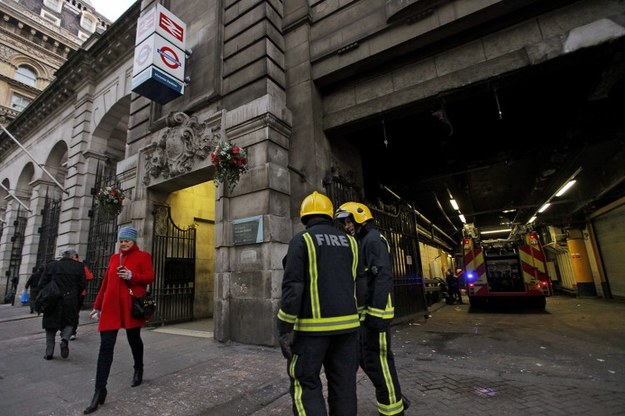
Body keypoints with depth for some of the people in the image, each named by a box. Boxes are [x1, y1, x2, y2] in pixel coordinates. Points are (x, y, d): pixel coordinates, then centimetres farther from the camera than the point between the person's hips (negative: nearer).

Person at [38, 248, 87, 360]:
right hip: (70, 302, -1)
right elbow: (83, 285, -4)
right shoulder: (78, 267, -2)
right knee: (69, 323, 16)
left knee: (51, 326, 14)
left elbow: (42, 284, -1)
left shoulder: (50, 266, 2)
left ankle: (49, 352, 15)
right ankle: (65, 339, -12)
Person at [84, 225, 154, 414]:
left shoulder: (143, 256, 1)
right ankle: (100, 390, 4)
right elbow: (105, 282, 17)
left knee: (134, 339, 13)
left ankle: (138, 369, 38)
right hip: (111, 305, 3)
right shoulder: (114, 257, 15)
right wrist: (97, 306, 18)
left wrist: (131, 276, -21)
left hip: (132, 305, -3)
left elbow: (150, 277, -6)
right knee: (106, 345, -2)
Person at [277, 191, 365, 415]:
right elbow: (359, 286, 11)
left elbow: (292, 288, -14)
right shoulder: (350, 242, 9)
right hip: (346, 325, 5)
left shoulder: (301, 240, -6)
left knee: (306, 384, 8)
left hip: (313, 326, -5)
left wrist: (285, 330, -9)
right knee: (344, 384, 14)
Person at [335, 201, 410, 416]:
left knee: (377, 360, 1)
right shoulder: (362, 242, 17)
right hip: (365, 311, 10)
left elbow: (383, 277, -22)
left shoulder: (374, 239, -12)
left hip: (376, 310, -10)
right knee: (364, 356, 16)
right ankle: (394, 398, 30)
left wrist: (377, 314, -25)